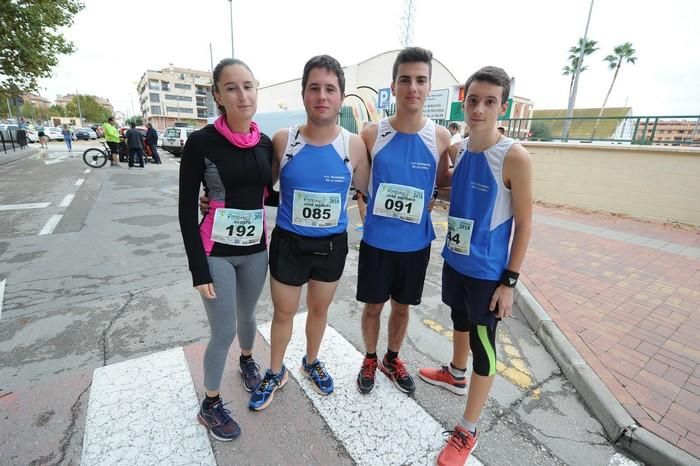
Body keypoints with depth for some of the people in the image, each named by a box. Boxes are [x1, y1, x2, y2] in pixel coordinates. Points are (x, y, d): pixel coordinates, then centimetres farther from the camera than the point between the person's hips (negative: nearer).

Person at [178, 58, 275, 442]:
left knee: (247, 316, 23)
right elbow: (187, 210, -11)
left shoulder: (265, 143, 1)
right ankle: (210, 405, 31)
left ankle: (246, 360, 53)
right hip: (216, 252, -4)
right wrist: (198, 269, -13)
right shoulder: (201, 142, -13)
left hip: (255, 248, 4)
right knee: (223, 332, 5)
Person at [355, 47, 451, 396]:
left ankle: (392, 359, 43)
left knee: (402, 306, 18)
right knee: (373, 305, 14)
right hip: (376, 241, -1)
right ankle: (370, 359, 40)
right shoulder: (372, 134, -7)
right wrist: (369, 210, -3)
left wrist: (425, 206, -2)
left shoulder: (440, 137, -5)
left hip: (416, 243, 1)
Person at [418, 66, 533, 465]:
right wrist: (443, 151, 1)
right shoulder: (459, 149, 1)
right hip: (454, 261, 7)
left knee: (483, 345, 7)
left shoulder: (515, 157, -17)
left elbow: (524, 223, -13)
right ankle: (456, 374, 54)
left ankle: (467, 432, 25)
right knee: (460, 321, 27)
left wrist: (510, 281, -13)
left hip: (487, 272, -6)